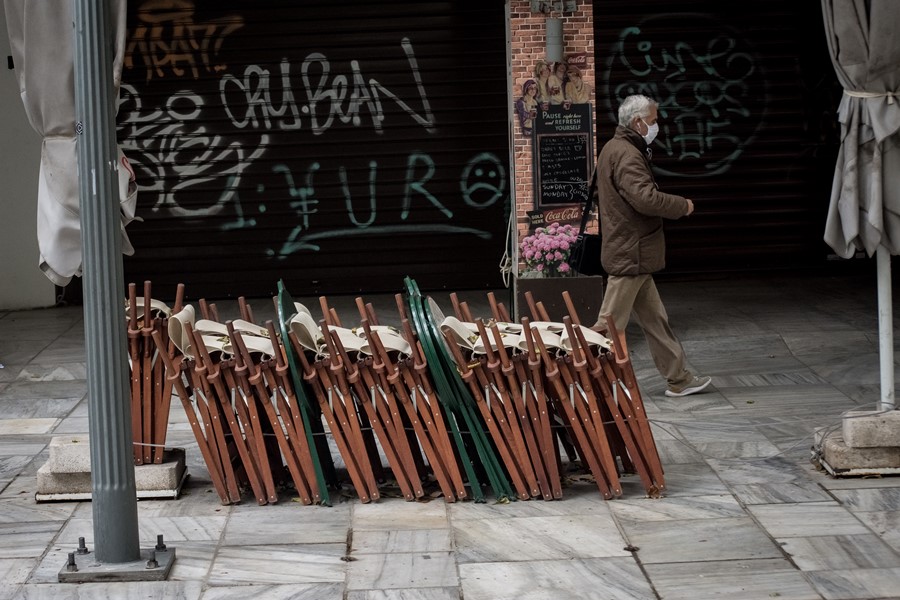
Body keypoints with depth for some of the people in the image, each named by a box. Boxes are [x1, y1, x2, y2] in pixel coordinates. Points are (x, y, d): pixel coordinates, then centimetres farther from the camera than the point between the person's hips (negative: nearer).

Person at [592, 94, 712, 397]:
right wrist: (683, 205, -13)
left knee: (654, 318, 15)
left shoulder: (614, 150, 15)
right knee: (610, 325, -6)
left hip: (631, 254, 11)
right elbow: (646, 198, -28)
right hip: (630, 254, -11)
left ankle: (679, 379, 22)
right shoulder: (627, 155, -19)